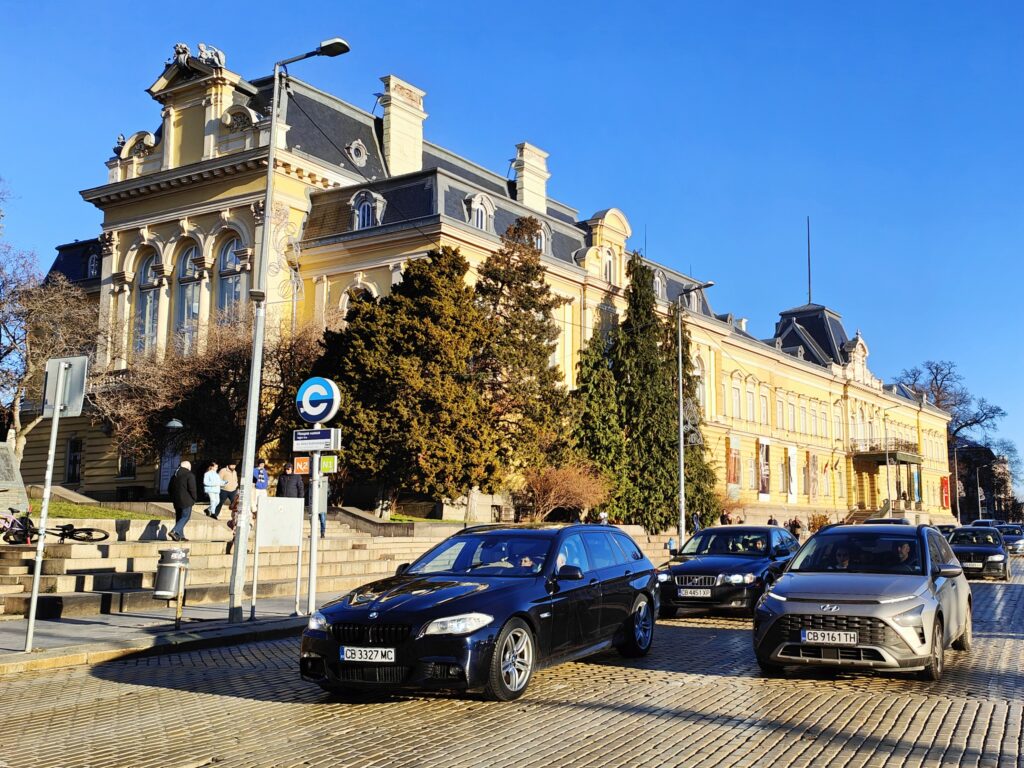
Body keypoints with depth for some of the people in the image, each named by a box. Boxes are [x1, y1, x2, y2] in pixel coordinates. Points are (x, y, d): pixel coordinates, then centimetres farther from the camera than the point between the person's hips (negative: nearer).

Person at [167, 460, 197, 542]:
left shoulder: (174, 475, 14)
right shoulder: (189, 475, -9)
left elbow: (169, 489, 18)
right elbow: (192, 489, -14)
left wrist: (173, 498, 23)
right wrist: (194, 499, -2)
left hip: (176, 501, 7)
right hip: (186, 501, -7)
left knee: (179, 518, 13)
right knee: (185, 517, -4)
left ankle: (180, 535, 12)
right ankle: (174, 531, -20)